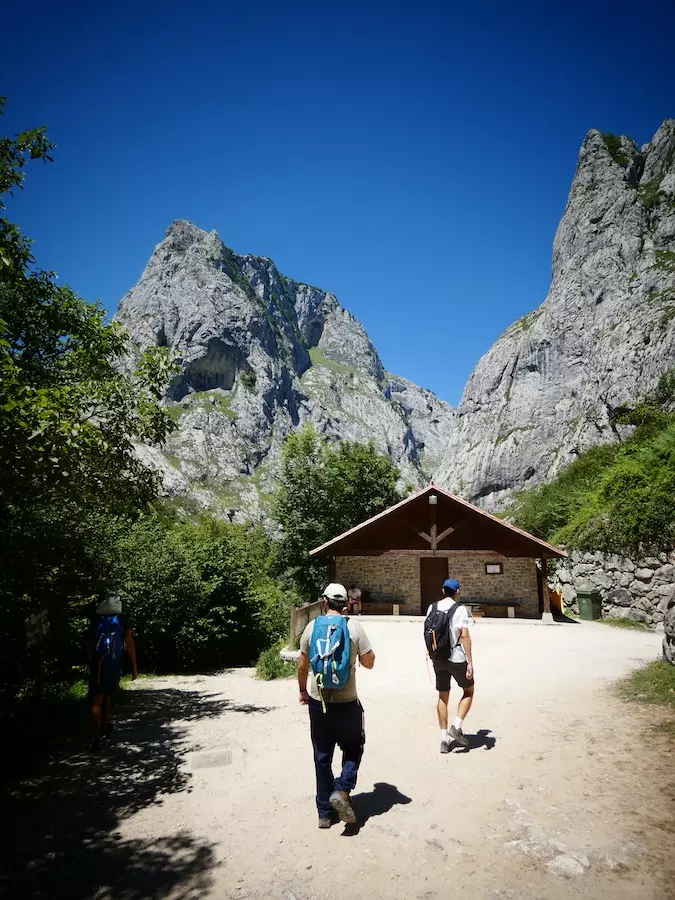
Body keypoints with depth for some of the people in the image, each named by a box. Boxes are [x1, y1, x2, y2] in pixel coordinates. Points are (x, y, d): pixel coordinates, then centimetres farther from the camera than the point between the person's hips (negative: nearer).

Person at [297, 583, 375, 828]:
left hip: (318, 701, 2)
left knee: (322, 757, 14)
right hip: (347, 702, -2)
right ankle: (341, 790, -1)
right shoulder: (354, 627, -10)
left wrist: (303, 690, 18)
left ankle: (325, 812, 21)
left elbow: (302, 665, 3)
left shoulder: (312, 627, -4)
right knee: (353, 748, 19)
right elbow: (369, 663, -4)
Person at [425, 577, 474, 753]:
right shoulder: (460, 609, -11)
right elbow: (464, 636, -16)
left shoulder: (432, 608, 4)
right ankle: (456, 727, 4)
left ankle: (444, 739, 14)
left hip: (438, 659, 5)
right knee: (469, 691, 17)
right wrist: (470, 662, -14)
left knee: (443, 697, 13)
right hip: (457, 658, -4)